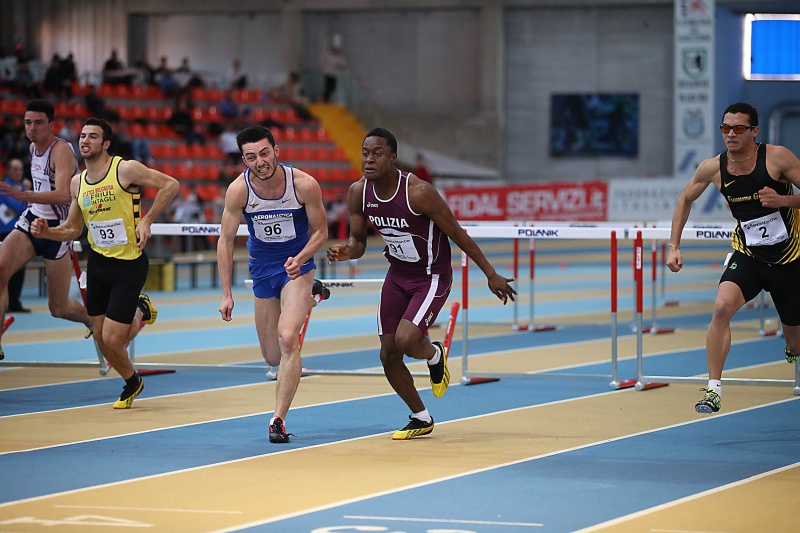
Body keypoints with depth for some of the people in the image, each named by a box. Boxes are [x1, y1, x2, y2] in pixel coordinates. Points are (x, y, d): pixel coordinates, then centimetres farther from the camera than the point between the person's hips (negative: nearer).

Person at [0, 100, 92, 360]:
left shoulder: (61, 150, -19)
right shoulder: (33, 148, 6)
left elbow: (62, 195, -34)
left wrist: (22, 196, -45)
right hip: (32, 219, 6)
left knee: (58, 308, 3)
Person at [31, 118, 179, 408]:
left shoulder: (126, 169, -13)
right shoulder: (77, 182, 6)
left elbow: (170, 185, -12)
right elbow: (72, 230, 14)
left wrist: (146, 221, -18)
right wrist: (46, 232, -5)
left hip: (130, 264, -6)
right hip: (98, 262, 6)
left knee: (112, 340, -10)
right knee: (102, 339, 8)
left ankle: (141, 312, 21)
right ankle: (131, 382, 35)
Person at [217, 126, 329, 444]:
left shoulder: (304, 185, -21)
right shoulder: (238, 190, -17)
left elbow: (320, 231, -7)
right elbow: (226, 241, -8)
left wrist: (300, 259, -26)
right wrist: (226, 294, -12)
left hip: (297, 265, -3)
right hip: (262, 270, 3)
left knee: (287, 339, -24)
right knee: (273, 357, 12)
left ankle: (278, 420, -16)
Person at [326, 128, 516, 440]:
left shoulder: (418, 192, -27)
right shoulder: (359, 192, -10)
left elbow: (457, 234, -17)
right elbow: (358, 241, 4)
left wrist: (491, 275, -12)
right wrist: (347, 251, -22)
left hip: (432, 276, -6)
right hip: (397, 275, 6)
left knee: (405, 340, -25)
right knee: (388, 354, 4)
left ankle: (435, 355, 14)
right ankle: (421, 419, 26)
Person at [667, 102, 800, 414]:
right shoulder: (713, 168, -8)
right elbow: (685, 199, 10)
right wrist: (674, 245, 3)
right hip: (747, 256, 1)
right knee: (722, 306, -30)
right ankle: (713, 389, -24)